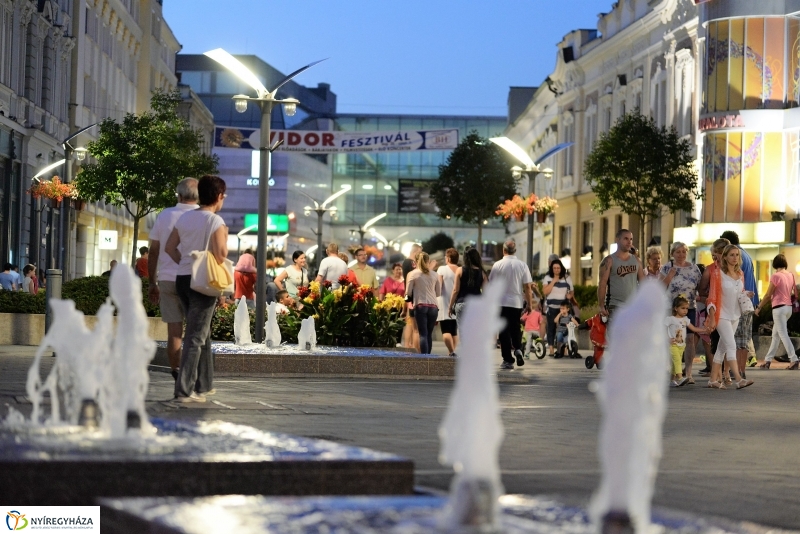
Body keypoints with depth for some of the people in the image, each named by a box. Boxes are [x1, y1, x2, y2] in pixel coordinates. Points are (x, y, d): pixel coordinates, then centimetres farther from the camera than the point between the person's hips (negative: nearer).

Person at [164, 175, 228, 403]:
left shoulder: (184, 218, 9)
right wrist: (225, 238, -3)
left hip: (182, 278, 7)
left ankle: (204, 384, 27)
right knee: (196, 336, -5)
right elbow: (220, 253, -21)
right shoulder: (216, 222, -11)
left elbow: (169, 247, 12)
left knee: (203, 332, 20)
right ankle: (184, 390, -9)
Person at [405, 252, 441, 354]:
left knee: (423, 334, -6)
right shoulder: (434, 275, 7)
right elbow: (439, 293, 14)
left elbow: (408, 293, 2)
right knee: (429, 334, 10)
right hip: (433, 306, 3)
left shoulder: (413, 274, 0)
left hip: (420, 306, -3)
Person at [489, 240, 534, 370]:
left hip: (501, 302, -2)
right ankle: (518, 348, -6)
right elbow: (527, 286, -1)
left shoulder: (497, 265, -5)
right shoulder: (522, 265, -1)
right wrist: (530, 303, 7)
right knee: (515, 329, 19)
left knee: (504, 331, 3)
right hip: (517, 303, 2)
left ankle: (508, 360, 2)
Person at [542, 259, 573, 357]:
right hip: (551, 308, -1)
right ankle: (551, 349, 2)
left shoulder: (567, 278, 9)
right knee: (551, 328, -1)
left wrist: (570, 295, -4)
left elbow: (572, 291, 19)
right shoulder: (547, 278, 3)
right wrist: (553, 281, -11)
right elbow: (545, 292, -9)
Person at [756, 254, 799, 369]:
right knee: (775, 334, 14)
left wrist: (759, 307, -1)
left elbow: (768, 294, -10)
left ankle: (794, 360, -15)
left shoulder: (776, 276, -13)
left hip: (779, 307, -8)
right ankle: (768, 360, 18)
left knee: (783, 334, -7)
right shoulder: (791, 275, 6)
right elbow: (795, 294, 10)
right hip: (789, 307, 8)